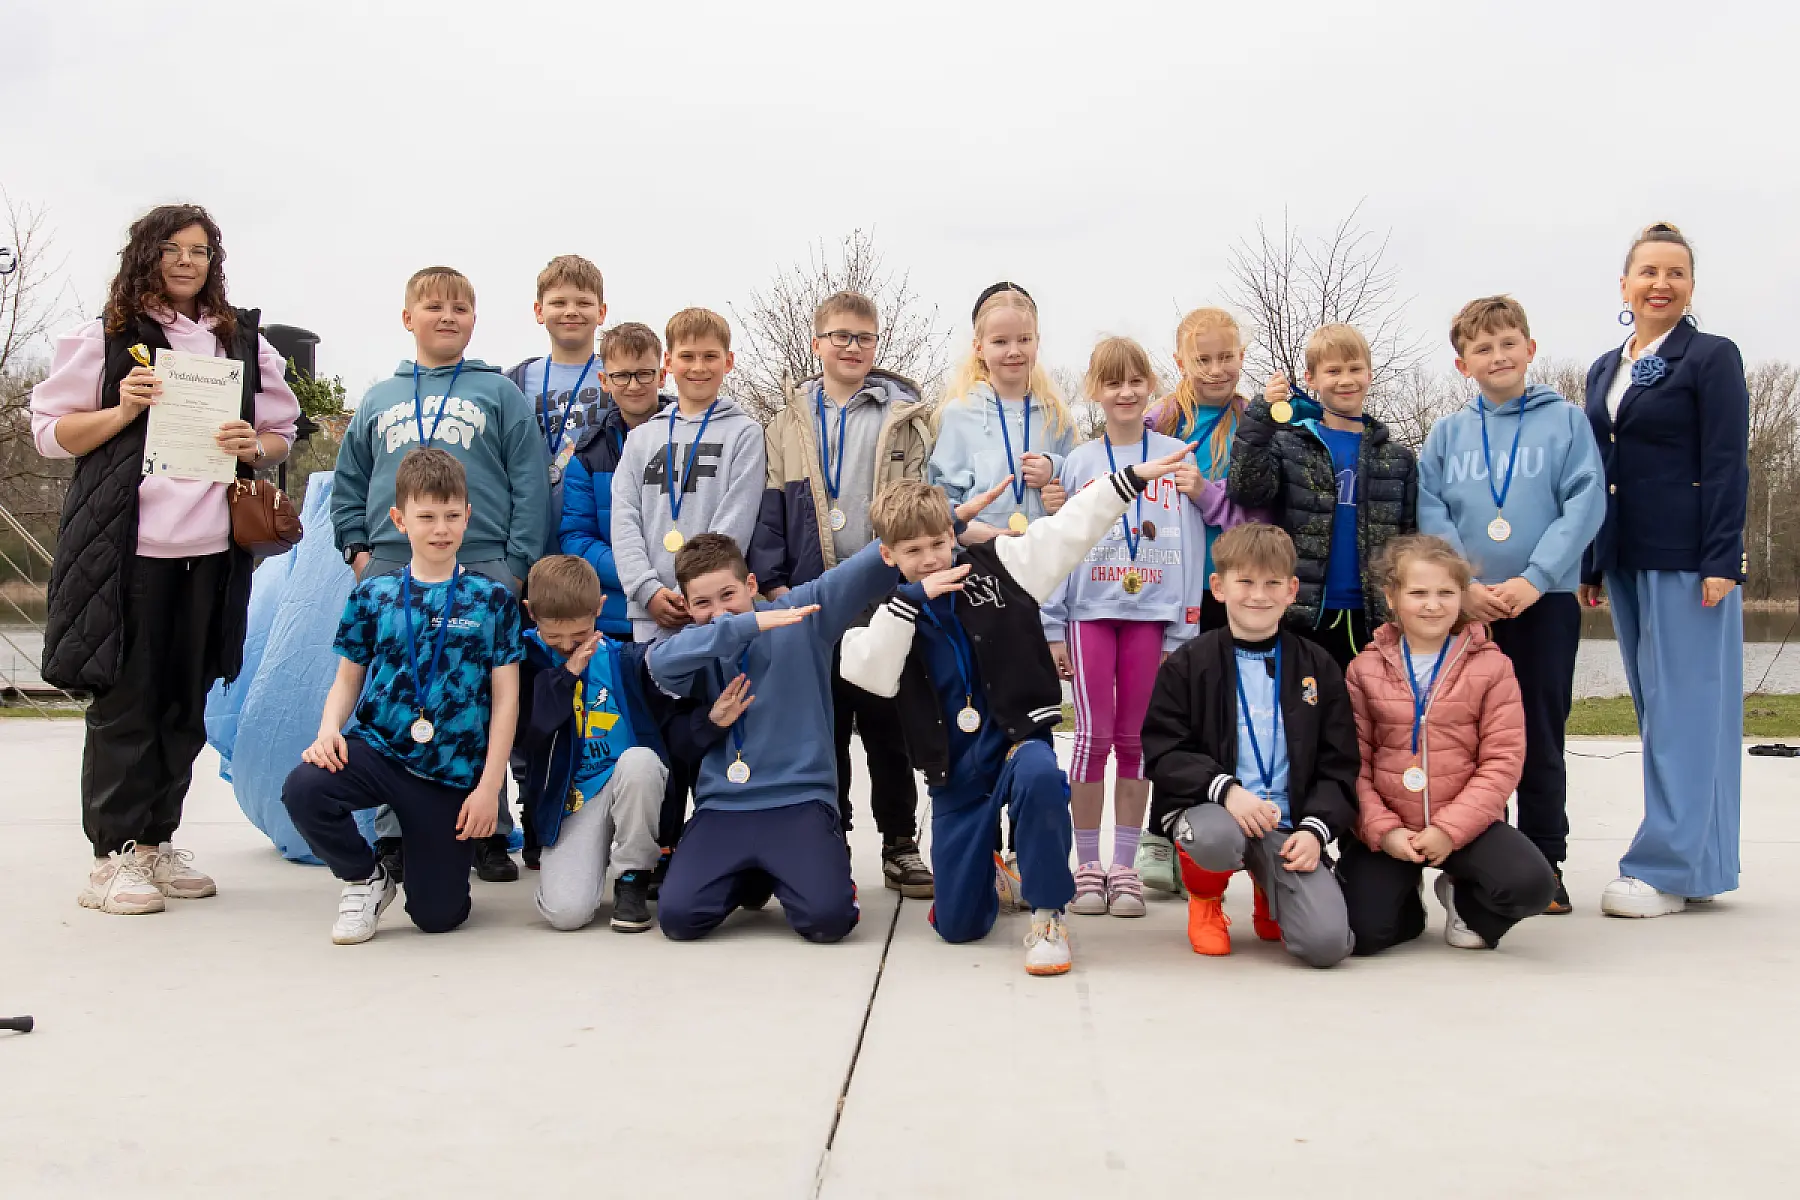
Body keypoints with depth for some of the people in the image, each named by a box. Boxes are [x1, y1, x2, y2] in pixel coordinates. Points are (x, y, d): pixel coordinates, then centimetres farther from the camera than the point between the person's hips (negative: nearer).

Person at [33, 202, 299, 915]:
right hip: (128, 542, -3)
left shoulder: (244, 342, 16)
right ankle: (114, 854, 5)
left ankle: (157, 841, 18)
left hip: (211, 547, 4)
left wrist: (255, 447, -2)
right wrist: (122, 411, -10)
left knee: (185, 702, 7)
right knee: (125, 698, -2)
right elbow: (50, 432, 6)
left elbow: (281, 434, 20)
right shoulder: (106, 337, 6)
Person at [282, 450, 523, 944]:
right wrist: (329, 729, -11)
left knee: (438, 915, -1)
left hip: (453, 772, -1)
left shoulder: (493, 599, 0)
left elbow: (505, 697, -1)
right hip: (375, 746, 1)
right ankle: (367, 878, -1)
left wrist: (489, 784, -7)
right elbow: (348, 679, 11)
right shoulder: (373, 595, 5)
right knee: (303, 788, -32)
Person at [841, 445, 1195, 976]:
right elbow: (868, 673, -15)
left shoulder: (996, 565, -1)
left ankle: (1047, 915, -18)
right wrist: (912, 599, -20)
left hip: (1019, 737, -2)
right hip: (955, 769, 2)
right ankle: (990, 874, 43)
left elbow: (1069, 530, -5)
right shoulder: (891, 611, 3)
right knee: (957, 925, 4)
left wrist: (1132, 477, -12)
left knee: (1040, 775, -42)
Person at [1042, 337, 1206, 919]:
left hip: (1152, 615, 0)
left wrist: (1183, 628, -2)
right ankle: (1088, 866, 7)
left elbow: (1188, 548, 3)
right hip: (1089, 613, 0)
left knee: (1134, 739, 6)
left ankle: (1125, 867, 14)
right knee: (1094, 735, -3)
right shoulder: (1078, 463, 5)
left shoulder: (1177, 458, 4)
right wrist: (1053, 629, -1)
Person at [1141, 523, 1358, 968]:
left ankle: (1270, 892, 21)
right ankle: (1204, 898, 1)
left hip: (1288, 823, 2)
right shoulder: (1188, 664, 1)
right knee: (1217, 839, -40)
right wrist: (1225, 789, -21)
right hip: (1208, 805, -2)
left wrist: (1315, 828, -9)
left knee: (1327, 943, -18)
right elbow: (1163, 754, -5)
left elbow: (1338, 765, 7)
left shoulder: (1318, 667, 7)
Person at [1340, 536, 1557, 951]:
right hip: (1386, 827, 0)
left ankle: (1466, 903, 10)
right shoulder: (1365, 669, 1)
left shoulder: (1491, 667, -2)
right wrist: (1382, 829, -14)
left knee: (1533, 884, -27)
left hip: (1465, 823, 0)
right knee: (1361, 932, -18)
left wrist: (1450, 828, -16)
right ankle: (1406, 898, 21)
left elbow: (1503, 761, -7)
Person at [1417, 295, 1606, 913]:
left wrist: (1534, 579, -16)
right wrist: (1464, 585, -13)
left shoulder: (1566, 421, 3)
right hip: (1466, 605, 2)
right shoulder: (1447, 433, 7)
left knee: (1541, 736, 5)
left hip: (1546, 601, -1)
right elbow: (1429, 514, 0)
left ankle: (1544, 862, 16)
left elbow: (1586, 503, -6)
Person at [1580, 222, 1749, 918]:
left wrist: (1722, 562, -15)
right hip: (1625, 564, 7)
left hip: (1687, 562, -7)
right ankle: (1697, 866, 17)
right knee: (1657, 711, 9)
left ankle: (1668, 869, 0)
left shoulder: (1712, 358, -2)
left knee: (1682, 709, -4)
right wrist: (1591, 566, 15)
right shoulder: (1604, 371, 16)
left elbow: (1727, 467, -8)